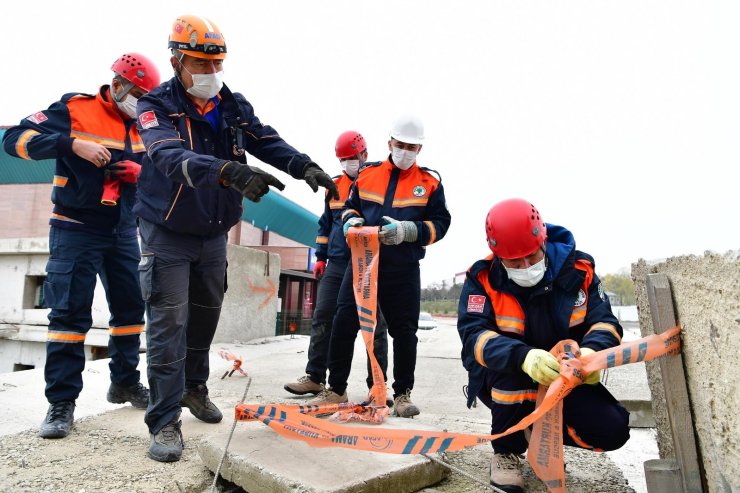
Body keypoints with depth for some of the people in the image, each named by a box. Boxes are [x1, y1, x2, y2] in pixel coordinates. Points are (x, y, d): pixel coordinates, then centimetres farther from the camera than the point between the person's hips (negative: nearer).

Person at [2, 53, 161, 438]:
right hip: (76, 229, -5)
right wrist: (73, 144, -25)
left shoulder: (140, 125, 9)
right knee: (70, 313, -5)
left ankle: (124, 382, 24)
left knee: (131, 306, 8)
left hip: (123, 231, 6)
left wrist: (139, 171, -7)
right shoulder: (76, 109, -6)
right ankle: (61, 401, 5)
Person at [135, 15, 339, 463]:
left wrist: (305, 166, -28)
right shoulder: (156, 106, -15)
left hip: (214, 233, 5)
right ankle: (165, 420, 3)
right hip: (168, 233, -5)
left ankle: (194, 387, 37)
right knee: (169, 322, -7)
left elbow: (268, 142, -8)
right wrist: (229, 172, -51)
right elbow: (172, 157, -34)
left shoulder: (235, 106, 0)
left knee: (206, 314, 15)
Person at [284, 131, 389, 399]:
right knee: (322, 318, 2)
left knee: (375, 325, 3)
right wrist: (320, 257, 14)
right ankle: (314, 377, 13)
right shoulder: (334, 186, 14)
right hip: (337, 264, 4)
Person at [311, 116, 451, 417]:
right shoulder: (367, 174, 12)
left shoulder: (430, 183, 5)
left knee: (404, 331, 4)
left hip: (403, 270, -1)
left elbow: (440, 223, -1)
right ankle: (336, 389, 13)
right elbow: (350, 206, 20)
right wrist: (351, 220, -5)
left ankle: (402, 394, 21)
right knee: (344, 323, -2)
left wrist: (407, 230, -18)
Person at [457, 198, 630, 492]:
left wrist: (591, 352, -38)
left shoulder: (577, 269, -10)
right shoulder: (483, 279, -19)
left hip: (563, 378, 3)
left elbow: (605, 321, -13)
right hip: (499, 379, -3)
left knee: (612, 430, -16)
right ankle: (506, 450, -9)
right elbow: (474, 335, -31)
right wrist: (523, 357, -51)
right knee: (514, 361, -37)